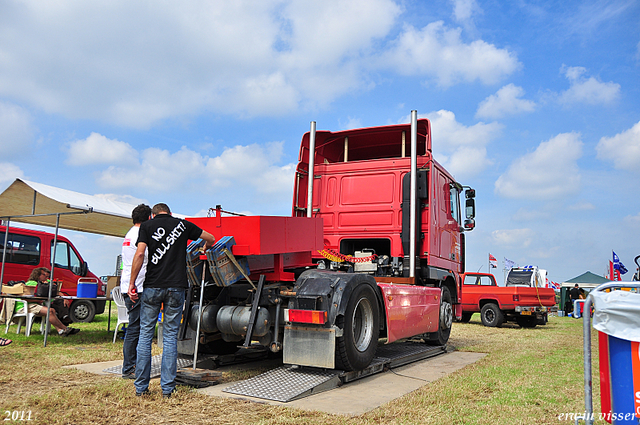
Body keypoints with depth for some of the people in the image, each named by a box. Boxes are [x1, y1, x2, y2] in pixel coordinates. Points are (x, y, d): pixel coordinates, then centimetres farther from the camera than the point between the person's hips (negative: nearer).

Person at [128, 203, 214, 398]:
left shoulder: (147, 225, 6)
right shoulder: (182, 224, 12)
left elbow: (140, 254, -8)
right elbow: (211, 239, 21)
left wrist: (132, 283, -3)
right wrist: (204, 249, 43)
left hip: (152, 286, -1)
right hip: (176, 287, 1)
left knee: (145, 334, 9)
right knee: (170, 336, 6)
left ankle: (141, 387, 13)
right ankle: (167, 388, 7)